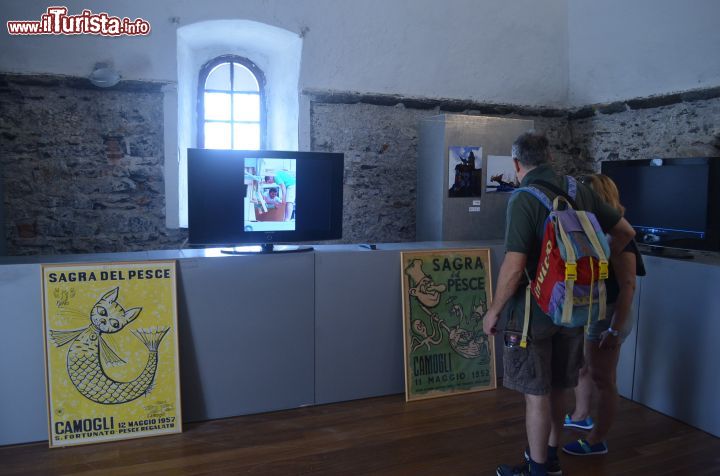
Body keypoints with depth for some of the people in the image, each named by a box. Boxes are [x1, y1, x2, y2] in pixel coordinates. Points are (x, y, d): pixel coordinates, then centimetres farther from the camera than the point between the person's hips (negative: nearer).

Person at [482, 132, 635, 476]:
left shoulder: (524, 200, -17)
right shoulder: (580, 192, 2)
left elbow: (514, 268, -23)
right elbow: (626, 232, 10)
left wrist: (494, 311, -11)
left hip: (535, 312, -7)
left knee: (536, 394, 6)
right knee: (557, 388, 21)